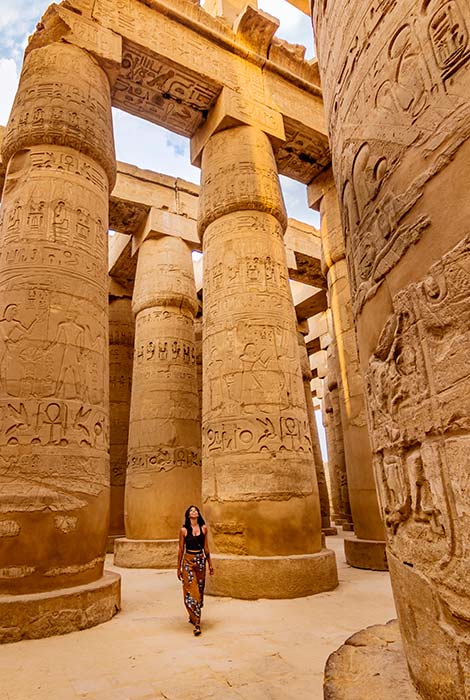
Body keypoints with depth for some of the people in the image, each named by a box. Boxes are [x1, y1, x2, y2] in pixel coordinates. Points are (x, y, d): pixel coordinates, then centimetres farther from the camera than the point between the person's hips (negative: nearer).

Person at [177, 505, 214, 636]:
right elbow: (180, 549, 1)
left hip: (200, 561, 3)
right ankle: (197, 623, -2)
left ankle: (194, 616, 33)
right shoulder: (184, 530, -5)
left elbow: (206, 548, 10)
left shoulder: (203, 528, 2)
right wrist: (179, 568, 3)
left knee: (199, 590, 12)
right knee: (191, 591, -7)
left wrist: (210, 564, 12)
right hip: (188, 561, -3)